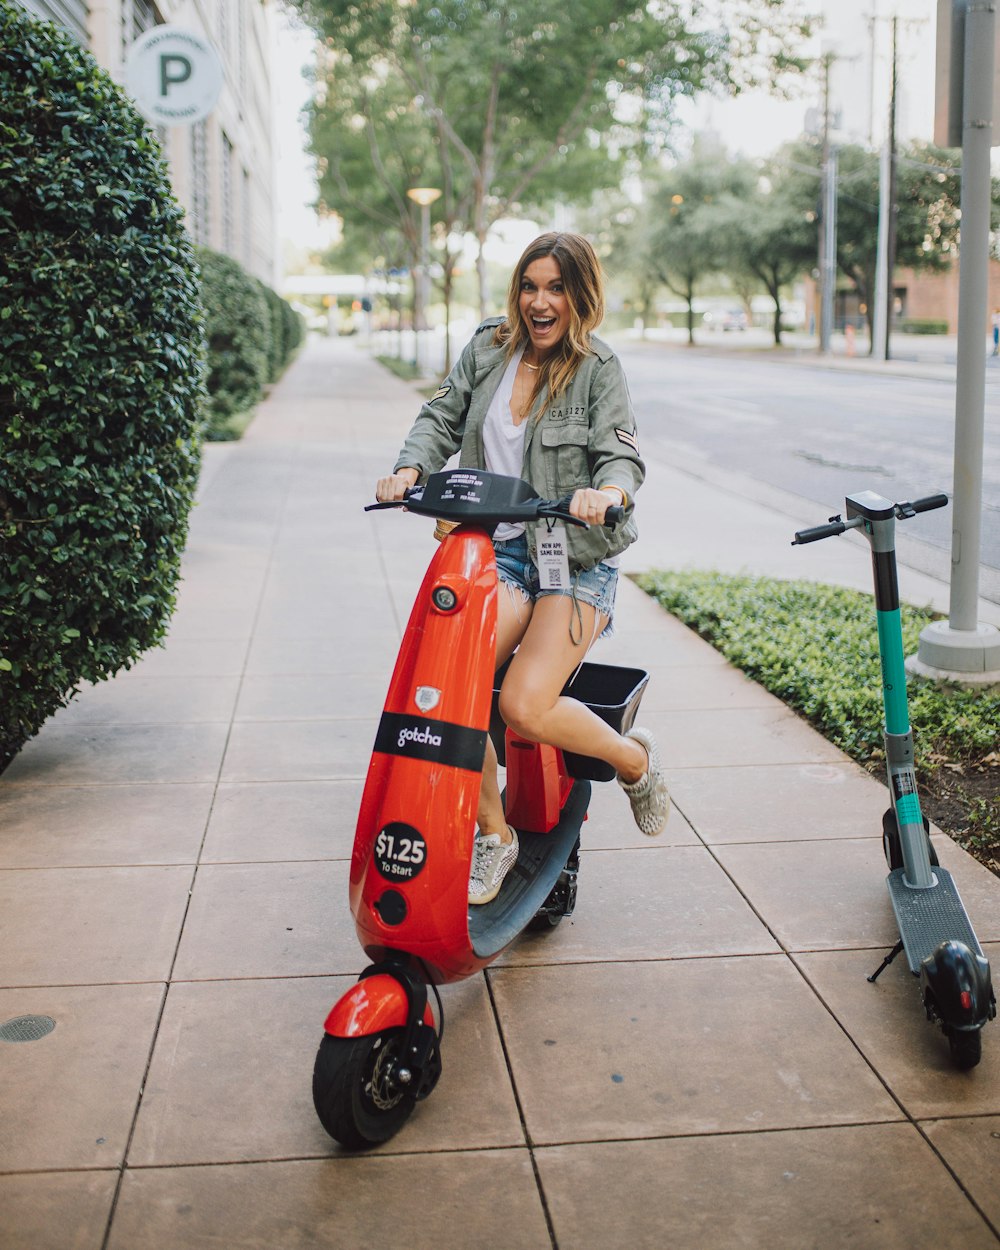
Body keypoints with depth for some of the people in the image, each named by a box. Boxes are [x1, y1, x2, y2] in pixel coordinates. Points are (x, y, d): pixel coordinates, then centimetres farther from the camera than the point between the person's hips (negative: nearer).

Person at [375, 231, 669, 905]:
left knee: (525, 706, -24)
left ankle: (636, 759, 9)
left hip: (577, 561, -4)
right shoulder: (488, 349, 11)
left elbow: (622, 453, -11)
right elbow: (443, 417, 13)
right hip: (499, 552, 4)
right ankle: (494, 836, 3)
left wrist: (608, 491, -35)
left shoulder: (599, 369, -1)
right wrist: (410, 468, -8)